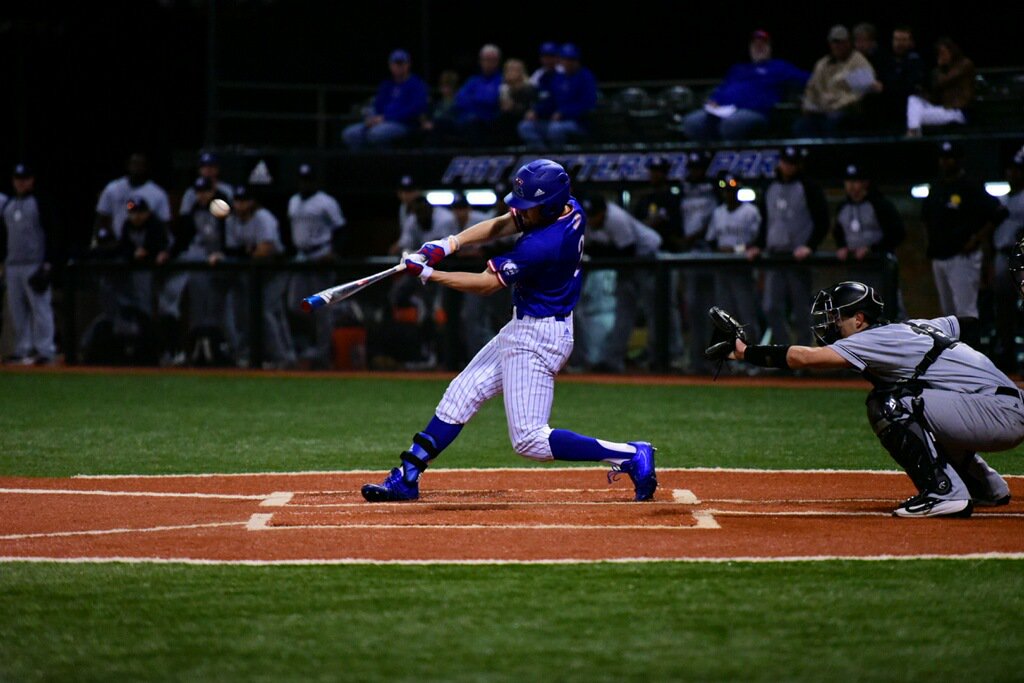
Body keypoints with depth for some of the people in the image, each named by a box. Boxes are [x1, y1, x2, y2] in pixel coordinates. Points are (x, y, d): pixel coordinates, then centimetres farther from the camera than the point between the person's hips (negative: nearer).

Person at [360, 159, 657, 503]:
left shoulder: (541, 245, -29)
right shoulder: (570, 208, -3)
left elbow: (487, 284, -19)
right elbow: (500, 225, 4)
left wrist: (428, 274, -12)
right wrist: (449, 244, -9)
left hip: (537, 337, -10)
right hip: (525, 327, 10)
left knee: (529, 440, -10)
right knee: (462, 393, 13)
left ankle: (631, 456, -8)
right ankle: (406, 478, 18)